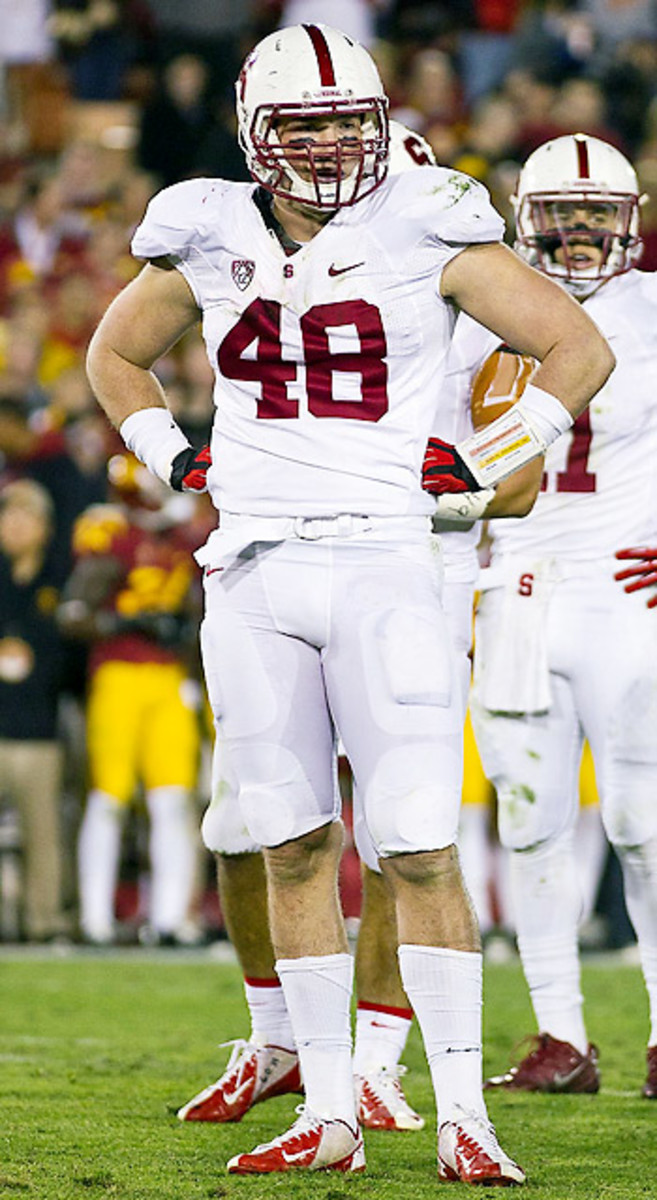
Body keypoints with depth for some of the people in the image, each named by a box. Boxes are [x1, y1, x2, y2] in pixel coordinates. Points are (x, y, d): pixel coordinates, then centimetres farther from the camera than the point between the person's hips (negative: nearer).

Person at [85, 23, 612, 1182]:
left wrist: (481, 464, 0)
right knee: (294, 844, 5)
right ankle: (328, 1113, 11)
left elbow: (580, 350, 5)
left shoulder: (426, 234, -1)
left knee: (419, 848, -8)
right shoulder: (210, 245, 7)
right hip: (252, 572, 3)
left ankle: (462, 1117, -4)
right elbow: (115, 355, 26)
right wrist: (177, 459, 12)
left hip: (382, 569, -3)